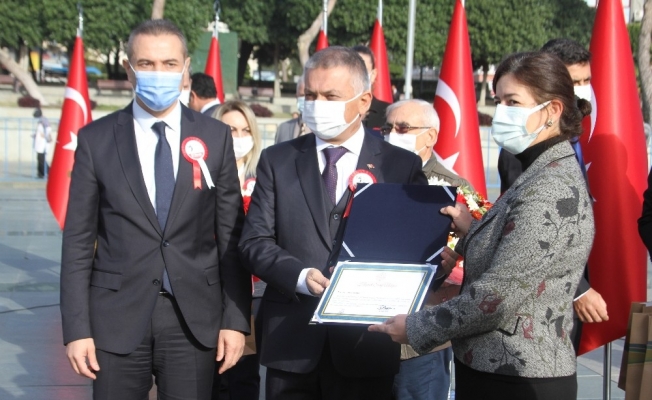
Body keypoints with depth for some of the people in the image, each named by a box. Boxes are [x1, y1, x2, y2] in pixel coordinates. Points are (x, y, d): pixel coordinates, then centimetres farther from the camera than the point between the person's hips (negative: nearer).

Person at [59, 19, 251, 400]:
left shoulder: (215, 137, 3)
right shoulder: (96, 139, 1)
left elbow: (232, 237, 4)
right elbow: (79, 241, 1)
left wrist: (236, 320, -1)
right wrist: (77, 327, -4)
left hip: (194, 319, 1)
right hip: (117, 318, 0)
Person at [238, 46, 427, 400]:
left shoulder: (403, 167, 5)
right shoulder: (277, 161, 9)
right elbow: (254, 241, 3)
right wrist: (301, 276, -14)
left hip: (366, 344, -1)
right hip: (290, 342, 1)